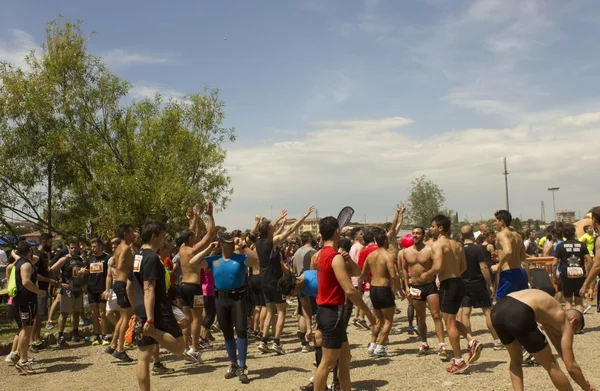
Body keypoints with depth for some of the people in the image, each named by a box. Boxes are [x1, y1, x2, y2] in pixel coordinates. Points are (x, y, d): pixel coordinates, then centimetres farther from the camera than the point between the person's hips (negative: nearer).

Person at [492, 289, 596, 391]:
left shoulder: (550, 314, 41)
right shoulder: (565, 321, 20)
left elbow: (559, 346, 49)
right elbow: (571, 366, 17)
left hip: (497, 310, 8)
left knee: (516, 360, 31)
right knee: (552, 366, 15)